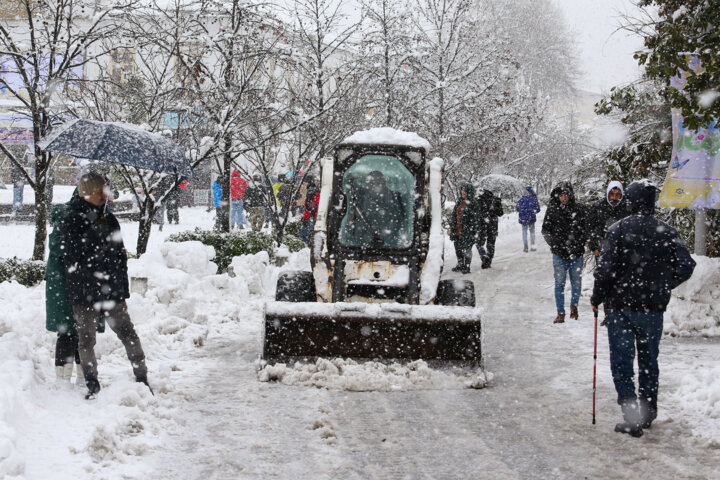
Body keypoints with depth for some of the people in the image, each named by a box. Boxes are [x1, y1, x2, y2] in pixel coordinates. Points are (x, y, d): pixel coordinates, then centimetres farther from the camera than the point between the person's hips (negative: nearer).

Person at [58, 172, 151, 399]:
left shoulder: (108, 219, 12)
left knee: (128, 333, -3)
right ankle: (92, 385, 17)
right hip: (84, 294, -3)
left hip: (112, 291, 3)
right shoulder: (70, 222, -3)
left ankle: (142, 378, 3)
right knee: (86, 340, 5)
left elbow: (120, 254, 14)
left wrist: (123, 287, 9)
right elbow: (72, 261, -7)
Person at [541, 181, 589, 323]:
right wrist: (555, 244, -6)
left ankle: (574, 304, 33)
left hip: (576, 253, 0)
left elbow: (585, 230, 5)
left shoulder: (580, 210, 1)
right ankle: (560, 313, 9)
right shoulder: (552, 210, 2)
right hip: (559, 253, 0)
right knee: (560, 283, 1)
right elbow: (546, 230, 7)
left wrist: (578, 245, -8)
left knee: (577, 282, 8)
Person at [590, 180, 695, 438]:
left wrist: (597, 298, 1)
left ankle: (632, 415, -7)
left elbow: (605, 268, -14)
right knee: (649, 360, 18)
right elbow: (686, 267, -1)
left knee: (621, 361, 2)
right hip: (653, 309, 3)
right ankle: (648, 412, 24)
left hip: (620, 306, -3)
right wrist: (662, 287, 14)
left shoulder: (619, 230, -10)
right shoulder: (667, 233, 0)